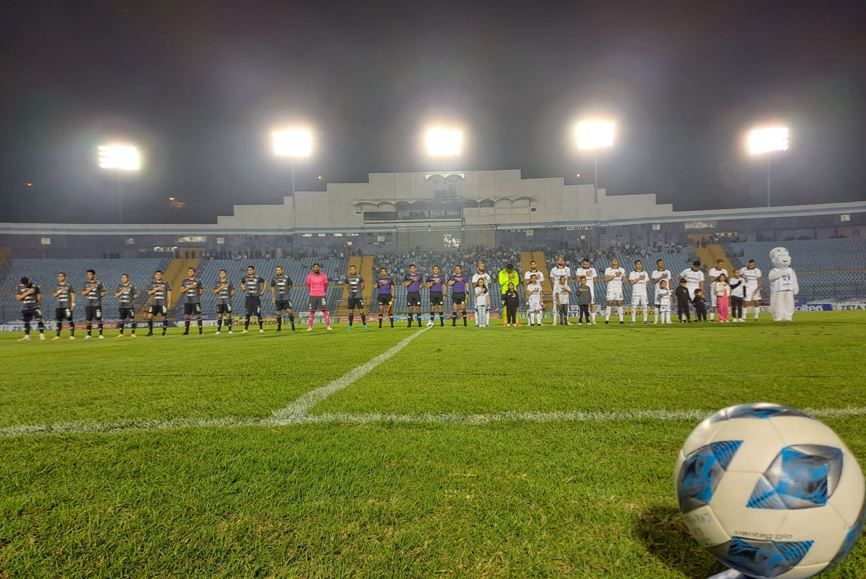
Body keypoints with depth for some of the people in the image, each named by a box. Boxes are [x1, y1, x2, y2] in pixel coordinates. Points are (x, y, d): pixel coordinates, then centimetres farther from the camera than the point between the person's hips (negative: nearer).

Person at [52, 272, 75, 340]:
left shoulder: (69, 285, 2)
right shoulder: (56, 286, 13)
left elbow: (72, 295, 0)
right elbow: (54, 295, 10)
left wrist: (73, 304, -7)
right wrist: (59, 291, -9)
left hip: (67, 306, -4)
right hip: (58, 306, 5)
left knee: (70, 320, -6)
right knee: (58, 321, 8)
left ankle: (72, 335, -2)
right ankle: (58, 335, 15)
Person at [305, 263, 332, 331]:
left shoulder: (323, 276, 1)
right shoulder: (309, 276, 2)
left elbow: (325, 286, 8)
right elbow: (308, 286, 8)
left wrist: (324, 293, 4)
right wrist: (311, 293, 4)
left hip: (322, 295, 0)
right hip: (313, 296, 0)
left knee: (325, 310, -4)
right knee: (312, 311, 3)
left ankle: (328, 326, -1)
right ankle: (309, 327, 9)